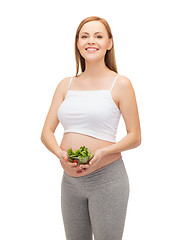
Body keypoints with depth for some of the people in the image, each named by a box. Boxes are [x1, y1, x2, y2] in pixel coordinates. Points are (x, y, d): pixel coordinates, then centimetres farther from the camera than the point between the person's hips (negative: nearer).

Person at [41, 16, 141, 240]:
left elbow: (135, 137, -4)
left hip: (107, 179, -4)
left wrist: (103, 152, -20)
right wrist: (60, 153, -15)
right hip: (70, 180, 4)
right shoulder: (66, 85, 7)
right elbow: (46, 133, 6)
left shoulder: (120, 84, -5)